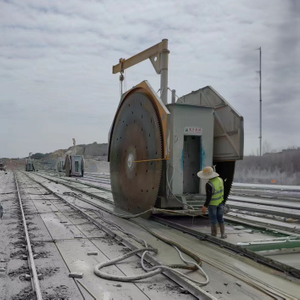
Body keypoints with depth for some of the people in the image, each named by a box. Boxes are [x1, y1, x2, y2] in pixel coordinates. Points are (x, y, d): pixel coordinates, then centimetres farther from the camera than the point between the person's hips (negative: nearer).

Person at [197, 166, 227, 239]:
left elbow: (208, 197, -23)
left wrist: (205, 206, -15)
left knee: (213, 220, 7)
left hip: (212, 203, -6)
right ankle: (223, 234, 23)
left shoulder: (209, 184, -27)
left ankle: (214, 236, 17)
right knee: (220, 218, 18)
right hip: (220, 201, 6)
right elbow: (222, 190, 6)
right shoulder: (220, 179, -7)